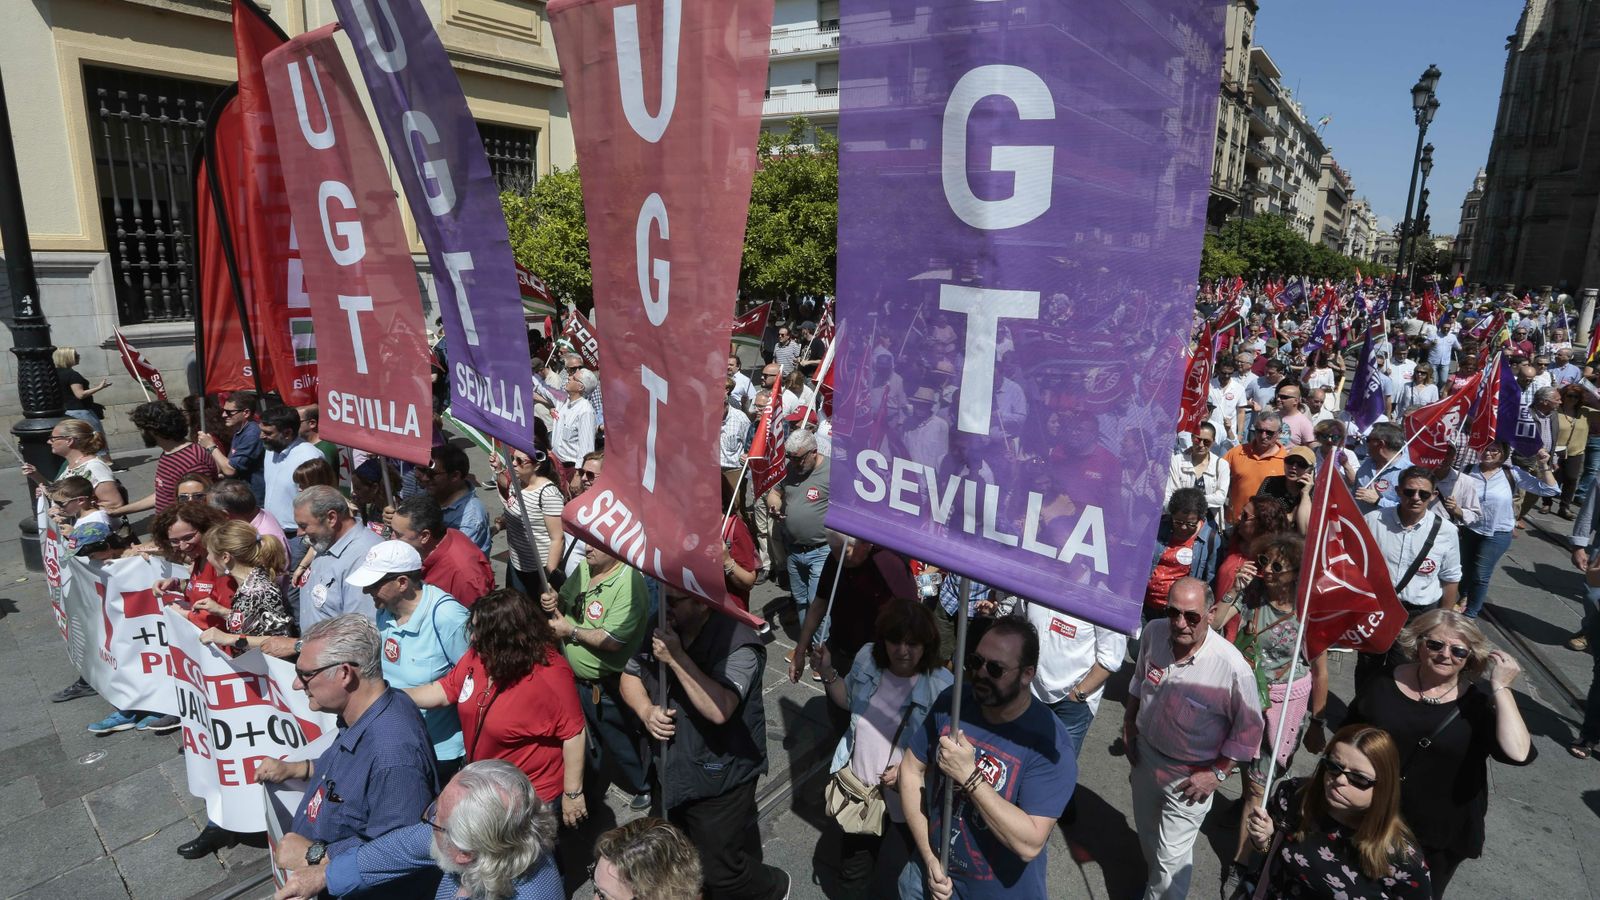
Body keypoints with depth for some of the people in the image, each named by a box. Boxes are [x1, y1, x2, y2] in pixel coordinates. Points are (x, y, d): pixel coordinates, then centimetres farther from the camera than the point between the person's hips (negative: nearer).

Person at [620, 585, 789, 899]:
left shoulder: (738, 643, -26)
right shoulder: (663, 629, -5)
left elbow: (719, 710, -37)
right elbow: (630, 676, 6)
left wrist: (676, 657, -35)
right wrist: (646, 711, -13)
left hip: (719, 780, -7)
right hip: (673, 772, 7)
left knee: (720, 872, 4)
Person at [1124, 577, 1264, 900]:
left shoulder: (1233, 667, -31)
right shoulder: (1154, 633, -17)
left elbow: (1249, 728, -15)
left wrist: (1218, 773, -13)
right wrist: (1129, 722, 10)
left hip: (1190, 775, -5)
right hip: (1146, 753, 5)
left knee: (1172, 857, 6)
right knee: (1147, 833, 28)